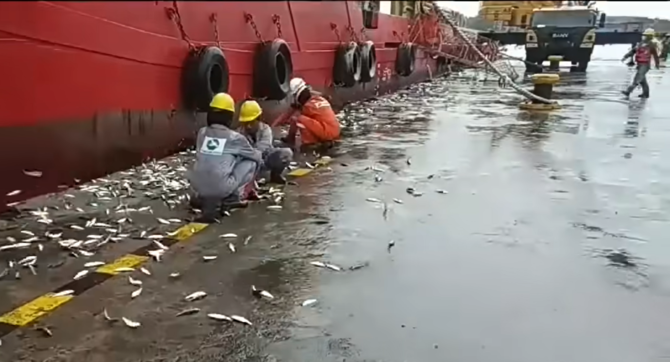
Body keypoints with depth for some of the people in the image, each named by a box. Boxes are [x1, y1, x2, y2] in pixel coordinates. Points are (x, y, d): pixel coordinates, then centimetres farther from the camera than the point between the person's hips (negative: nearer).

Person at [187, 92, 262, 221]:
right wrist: (259, 153, 42)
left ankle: (201, 197, 21)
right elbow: (256, 156, 17)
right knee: (252, 161, 12)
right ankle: (232, 197, 9)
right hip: (222, 188, -5)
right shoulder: (235, 138, 1)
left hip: (197, 187, 5)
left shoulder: (202, 133, 11)